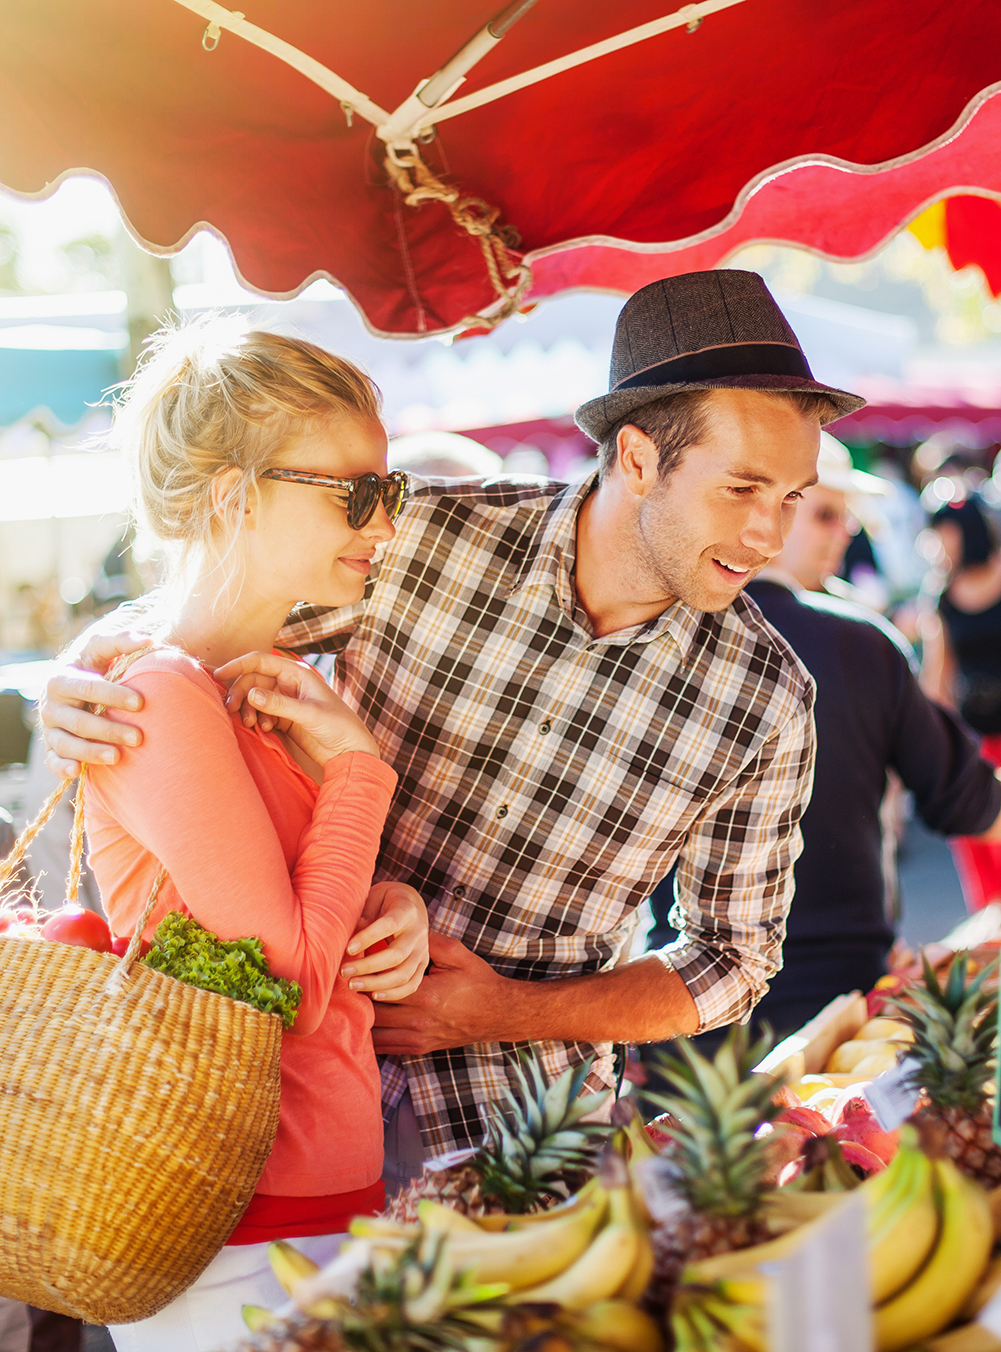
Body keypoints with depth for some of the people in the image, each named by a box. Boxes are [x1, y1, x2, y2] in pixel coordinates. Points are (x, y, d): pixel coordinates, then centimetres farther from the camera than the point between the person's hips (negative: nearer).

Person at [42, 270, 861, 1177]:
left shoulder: (767, 702, -8)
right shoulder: (419, 539, -11)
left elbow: (736, 961, 3)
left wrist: (510, 1014, -10)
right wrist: (78, 693, -19)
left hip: (516, 1103, 1)